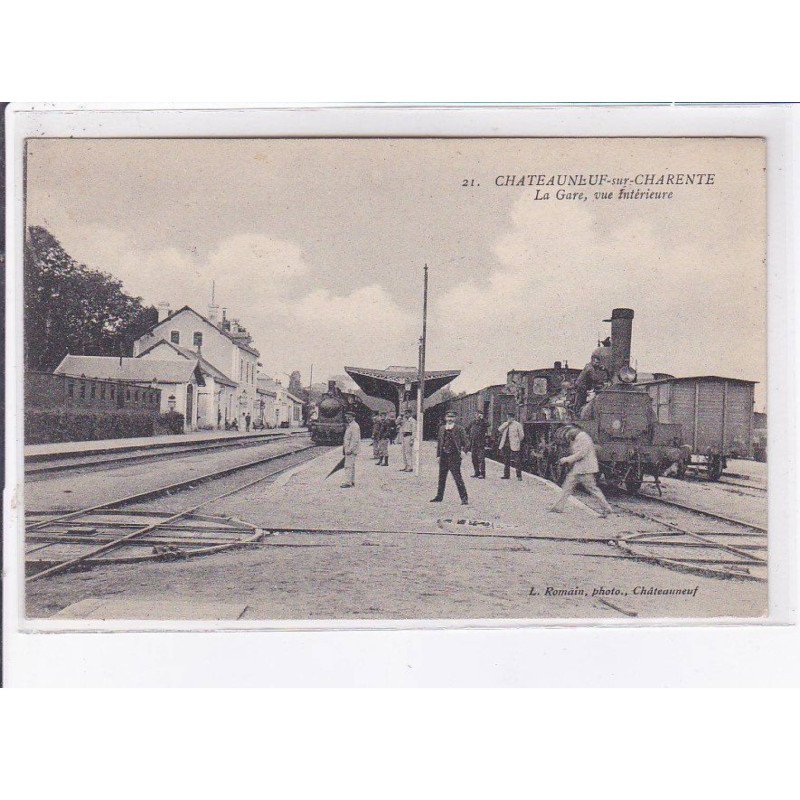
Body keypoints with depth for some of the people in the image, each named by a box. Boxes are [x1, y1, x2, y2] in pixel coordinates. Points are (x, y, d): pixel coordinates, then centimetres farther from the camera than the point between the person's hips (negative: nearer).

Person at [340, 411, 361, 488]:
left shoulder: (354, 426, -15)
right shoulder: (349, 426, 17)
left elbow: (355, 439, -21)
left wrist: (350, 449, -23)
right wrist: (344, 448, 21)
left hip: (351, 450, -10)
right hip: (348, 449, 10)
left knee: (348, 465, -12)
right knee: (351, 465, 13)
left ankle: (348, 483, -13)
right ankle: (352, 482, 18)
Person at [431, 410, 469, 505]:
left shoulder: (459, 429, -4)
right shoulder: (442, 428, 12)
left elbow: (466, 443, -3)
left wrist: (463, 452, -17)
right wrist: (438, 455, 12)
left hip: (454, 457, -6)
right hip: (444, 456, 6)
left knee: (458, 478, -8)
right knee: (441, 478, 14)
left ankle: (464, 498, -3)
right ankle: (439, 497, 25)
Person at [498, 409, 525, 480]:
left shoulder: (517, 424, -2)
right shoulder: (505, 424, 15)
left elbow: (521, 435, 0)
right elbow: (499, 429, -3)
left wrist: (517, 442, 4)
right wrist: (507, 423, -6)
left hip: (514, 446, -6)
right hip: (505, 445, 6)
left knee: (517, 461, -5)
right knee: (506, 461, 11)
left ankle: (519, 476, 0)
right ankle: (506, 475, 19)